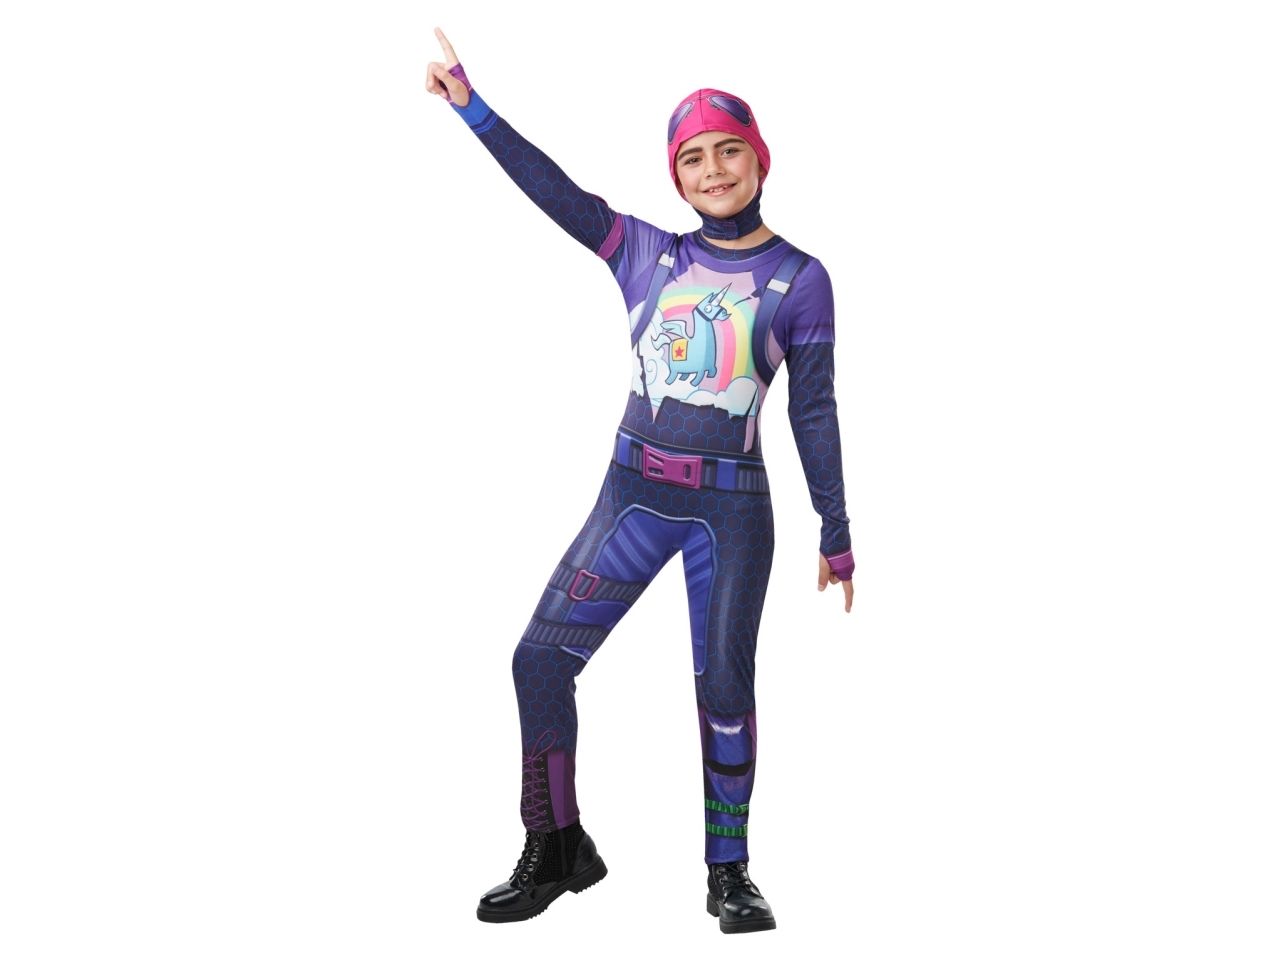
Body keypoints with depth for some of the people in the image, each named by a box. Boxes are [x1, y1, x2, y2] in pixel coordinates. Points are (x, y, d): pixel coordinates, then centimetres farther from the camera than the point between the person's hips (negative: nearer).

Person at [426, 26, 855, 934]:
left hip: (734, 506, -3)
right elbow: (559, 194, 2)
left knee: (724, 686, 2)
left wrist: (835, 537, 2)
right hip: (635, 492, 3)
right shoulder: (650, 254, 6)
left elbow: (815, 412, 1)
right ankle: (558, 850, 11)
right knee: (541, 658, -3)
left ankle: (730, 870, 19)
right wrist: (472, 103, -3)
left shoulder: (800, 278, 0)